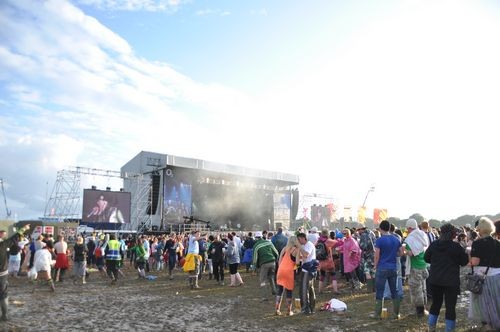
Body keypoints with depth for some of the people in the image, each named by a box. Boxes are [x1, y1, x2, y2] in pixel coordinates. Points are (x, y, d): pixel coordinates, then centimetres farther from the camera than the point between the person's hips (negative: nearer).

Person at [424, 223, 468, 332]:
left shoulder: (433, 245, -2)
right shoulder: (456, 247, -13)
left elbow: (426, 258, 8)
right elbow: (464, 262, -2)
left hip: (435, 280, 4)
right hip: (451, 281, -4)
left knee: (436, 304, 17)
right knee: (450, 307, 6)